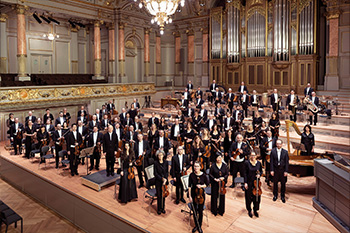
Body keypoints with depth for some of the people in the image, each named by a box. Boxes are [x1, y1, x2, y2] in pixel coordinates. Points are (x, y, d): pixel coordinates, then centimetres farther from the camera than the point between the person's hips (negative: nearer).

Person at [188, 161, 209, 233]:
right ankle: (196, 225, 33)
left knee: (200, 211, 6)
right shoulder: (191, 175, -11)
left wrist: (202, 186, -17)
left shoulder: (203, 175, -14)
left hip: (201, 194, -1)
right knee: (194, 211, 12)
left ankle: (200, 226, 28)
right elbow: (189, 186, -5)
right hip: (193, 194, 1)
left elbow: (207, 183, 2)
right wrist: (190, 196, -6)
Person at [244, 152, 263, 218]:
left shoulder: (259, 163, -2)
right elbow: (245, 173, -8)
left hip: (256, 182, 3)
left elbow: (261, 171, 12)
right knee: (249, 197, 8)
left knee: (257, 196, 9)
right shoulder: (247, 163, -11)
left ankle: (255, 210, 30)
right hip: (249, 182, -3)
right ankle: (249, 210, 27)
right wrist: (245, 182, -11)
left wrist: (259, 174, -10)